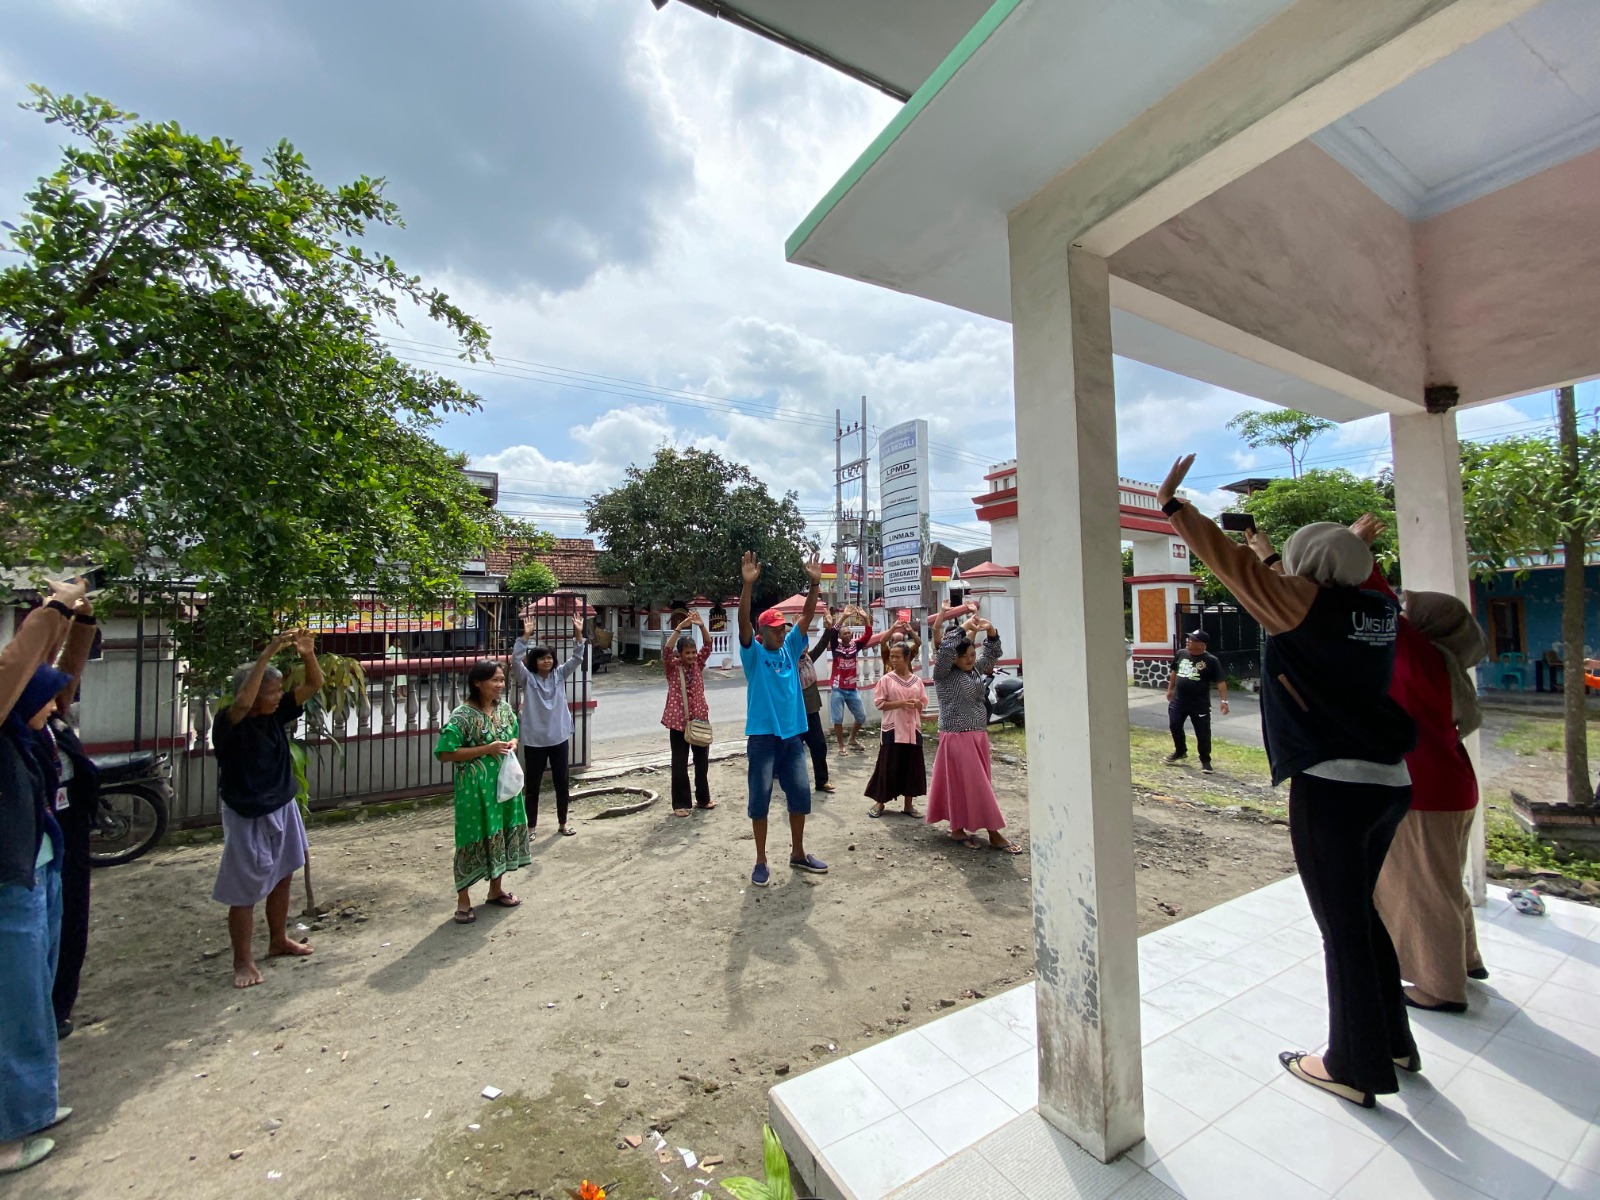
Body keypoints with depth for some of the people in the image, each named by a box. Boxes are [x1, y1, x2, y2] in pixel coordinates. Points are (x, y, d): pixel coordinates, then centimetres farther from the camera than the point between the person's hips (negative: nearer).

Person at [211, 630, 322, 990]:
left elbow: (314, 685, -5)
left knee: (282, 878, 18)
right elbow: (242, 702, -43)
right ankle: (243, 961, 22)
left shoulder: (276, 714, -4)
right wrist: (268, 653, -45)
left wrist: (308, 654, -24)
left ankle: (278, 941, 36)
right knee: (245, 892, 5)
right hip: (247, 818, -7)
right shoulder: (228, 722, -20)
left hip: (282, 809, 7)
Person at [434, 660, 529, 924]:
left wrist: (512, 744, -6)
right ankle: (463, 900, 19)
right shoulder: (463, 715, -17)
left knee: (502, 833, 15)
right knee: (473, 838, 2)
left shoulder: (504, 708, 3)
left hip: (504, 782, 7)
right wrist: (487, 749, -24)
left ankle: (496, 889, 32)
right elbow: (444, 753, -18)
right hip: (475, 787, -6)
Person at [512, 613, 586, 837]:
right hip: (534, 740, -2)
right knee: (532, 785, 8)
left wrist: (578, 634, -22)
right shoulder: (528, 678, -5)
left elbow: (577, 659, -8)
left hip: (559, 738, 3)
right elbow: (517, 659, -20)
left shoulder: (560, 675, 3)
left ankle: (562, 823, 27)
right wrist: (525, 636, -32)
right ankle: (531, 827, 23)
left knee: (561, 782, 11)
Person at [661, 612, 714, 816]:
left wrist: (701, 626, -23)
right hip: (678, 720, -4)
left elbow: (708, 646, -8)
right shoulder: (672, 666, -4)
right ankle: (680, 804, 14)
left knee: (702, 761, 13)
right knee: (680, 764, 4)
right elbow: (666, 651, -23)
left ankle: (703, 798, 29)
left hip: (700, 718, 4)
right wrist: (679, 629, -32)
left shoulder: (698, 664, 4)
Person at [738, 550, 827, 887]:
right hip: (763, 735, -5)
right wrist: (747, 585, -32)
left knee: (800, 793, 9)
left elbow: (808, 616, 2)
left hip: (793, 734, 5)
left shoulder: (790, 648, 8)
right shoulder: (754, 653, -4)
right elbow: (743, 622, -20)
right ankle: (761, 861, 15)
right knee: (760, 797, 1)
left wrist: (815, 584, -10)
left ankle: (798, 853, 27)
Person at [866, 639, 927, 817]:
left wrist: (917, 703, -11)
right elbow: (879, 703, -7)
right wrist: (900, 703, -17)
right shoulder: (886, 679, -3)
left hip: (912, 729, 3)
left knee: (912, 766, 8)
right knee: (888, 766, 1)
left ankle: (909, 804, 21)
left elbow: (924, 703, 11)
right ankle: (880, 802, 15)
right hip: (893, 729, -3)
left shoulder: (917, 680, 6)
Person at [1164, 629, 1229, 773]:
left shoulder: (1211, 660, -11)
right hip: (1178, 701, 4)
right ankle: (1180, 751, 32)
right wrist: (1170, 689, 23)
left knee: (1203, 733, 2)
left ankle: (1205, 761, 17)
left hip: (1200, 704, -4)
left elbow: (1221, 682, -12)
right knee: (1174, 726, 9)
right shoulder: (1181, 654, 3)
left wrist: (1224, 700, -20)